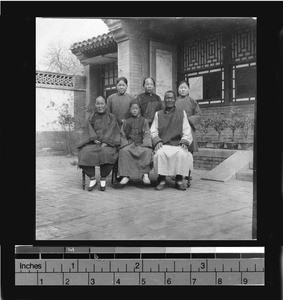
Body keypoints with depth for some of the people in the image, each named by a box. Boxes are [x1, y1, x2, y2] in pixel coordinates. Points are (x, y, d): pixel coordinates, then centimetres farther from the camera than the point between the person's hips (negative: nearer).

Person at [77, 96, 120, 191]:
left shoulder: (111, 117, 14)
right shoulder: (92, 118, 19)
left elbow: (112, 131, 0)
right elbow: (89, 130, 6)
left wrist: (105, 143, -15)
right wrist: (94, 139, -14)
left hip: (107, 144, -2)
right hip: (93, 143, 2)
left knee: (106, 153, -35)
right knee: (86, 153, -30)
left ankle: (103, 179, -16)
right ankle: (92, 179, -17)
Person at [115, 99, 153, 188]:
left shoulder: (144, 121, 14)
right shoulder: (126, 122, 17)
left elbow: (147, 135, 6)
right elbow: (122, 135, 13)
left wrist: (145, 144, -12)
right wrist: (125, 144, -6)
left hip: (141, 143, 0)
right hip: (129, 143, 1)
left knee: (147, 151, -33)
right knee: (124, 151, -32)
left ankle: (145, 174, -29)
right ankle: (126, 176, -32)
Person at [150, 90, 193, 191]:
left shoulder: (182, 113, 17)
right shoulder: (158, 114, 19)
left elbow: (187, 131, 9)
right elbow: (153, 131, 11)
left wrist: (185, 142, -9)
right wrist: (157, 141, -9)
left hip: (178, 144, 0)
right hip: (163, 145, 0)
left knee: (182, 154, -33)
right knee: (160, 153, -33)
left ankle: (179, 180, -20)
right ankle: (162, 180, -22)